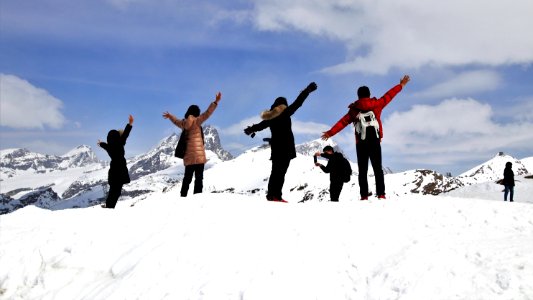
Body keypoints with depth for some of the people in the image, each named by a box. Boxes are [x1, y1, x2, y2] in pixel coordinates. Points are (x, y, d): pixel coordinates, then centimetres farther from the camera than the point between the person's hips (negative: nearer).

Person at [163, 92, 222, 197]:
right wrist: (216, 102, -15)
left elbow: (176, 121, 33)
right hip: (198, 155, -7)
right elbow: (207, 113, -15)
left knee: (187, 178, 14)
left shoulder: (184, 123, 13)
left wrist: (170, 116, 54)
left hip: (188, 156, 7)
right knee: (199, 178, -10)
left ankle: (183, 196, 16)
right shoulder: (196, 121, -7)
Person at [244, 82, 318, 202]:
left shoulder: (271, 117, 9)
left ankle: (271, 194, 11)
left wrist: (251, 129, 42)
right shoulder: (285, 113, -6)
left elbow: (261, 125, 22)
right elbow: (297, 103, -7)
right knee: (281, 171, -9)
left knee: (275, 170, 11)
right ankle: (276, 196, -14)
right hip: (286, 147, -6)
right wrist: (308, 90, 0)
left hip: (276, 147, 6)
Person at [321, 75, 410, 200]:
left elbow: (342, 122, 0)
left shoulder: (354, 110, 4)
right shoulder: (376, 105, 5)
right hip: (375, 142, 0)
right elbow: (388, 96, 13)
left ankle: (364, 195, -4)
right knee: (378, 169, 6)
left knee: (362, 171, 4)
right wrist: (401, 85, 24)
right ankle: (381, 194, -3)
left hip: (361, 144, 0)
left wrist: (330, 133, 3)